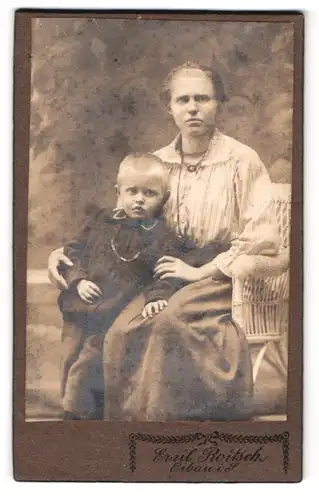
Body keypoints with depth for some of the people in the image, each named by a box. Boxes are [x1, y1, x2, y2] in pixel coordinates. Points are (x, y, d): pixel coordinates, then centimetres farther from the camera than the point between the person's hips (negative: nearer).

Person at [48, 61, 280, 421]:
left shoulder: (241, 160, -3)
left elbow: (263, 240, -8)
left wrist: (202, 271, -15)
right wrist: (67, 251, 3)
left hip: (222, 280, -3)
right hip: (163, 277, 4)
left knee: (166, 321, -34)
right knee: (119, 331, -26)